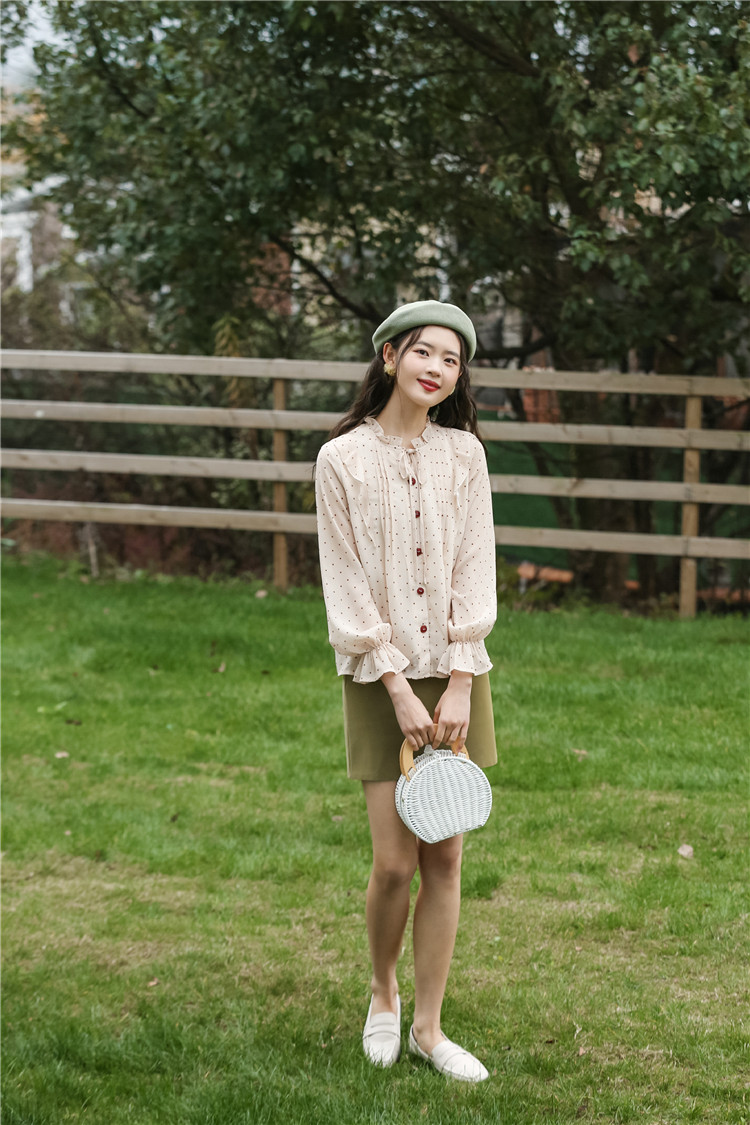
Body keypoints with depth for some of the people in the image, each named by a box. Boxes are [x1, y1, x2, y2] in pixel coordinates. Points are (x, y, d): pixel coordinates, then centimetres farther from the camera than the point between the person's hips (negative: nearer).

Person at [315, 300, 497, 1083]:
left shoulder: (463, 452, 2)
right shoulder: (342, 459, -5)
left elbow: (475, 573, 0)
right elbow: (346, 586, -7)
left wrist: (460, 685, -8)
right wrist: (399, 690, -12)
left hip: (454, 674, 3)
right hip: (380, 679, -2)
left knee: (445, 859, 4)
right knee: (395, 862, -4)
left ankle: (428, 1027, 16)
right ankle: (382, 993, 24)